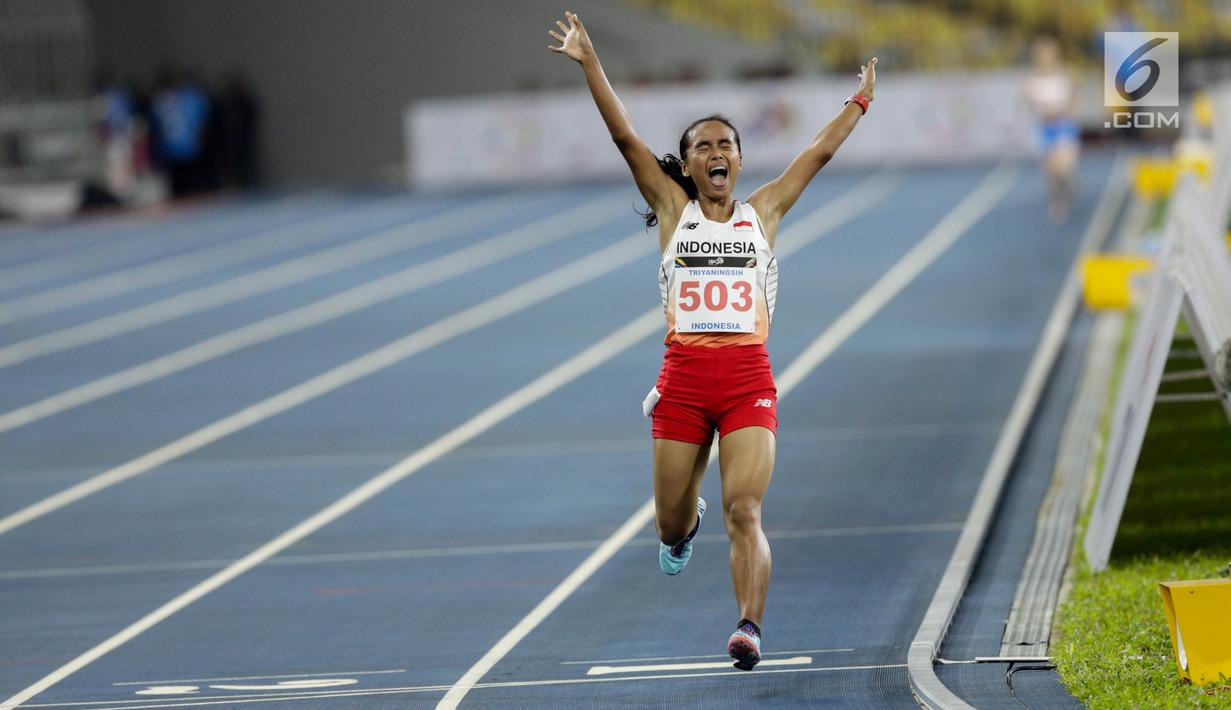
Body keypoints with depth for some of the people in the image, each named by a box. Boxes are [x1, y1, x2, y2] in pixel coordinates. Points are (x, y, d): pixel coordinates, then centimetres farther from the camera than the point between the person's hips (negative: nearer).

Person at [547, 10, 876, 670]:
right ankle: (684, 527, 46)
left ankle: (750, 627, -27)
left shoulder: (762, 212, 13)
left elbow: (820, 152, 19)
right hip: (684, 377, 1)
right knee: (671, 527, 9)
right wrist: (589, 63, -2)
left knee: (743, 510, -18)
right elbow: (624, 135, 4)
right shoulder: (673, 209, 10)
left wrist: (859, 101, 22)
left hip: (749, 379, -1)